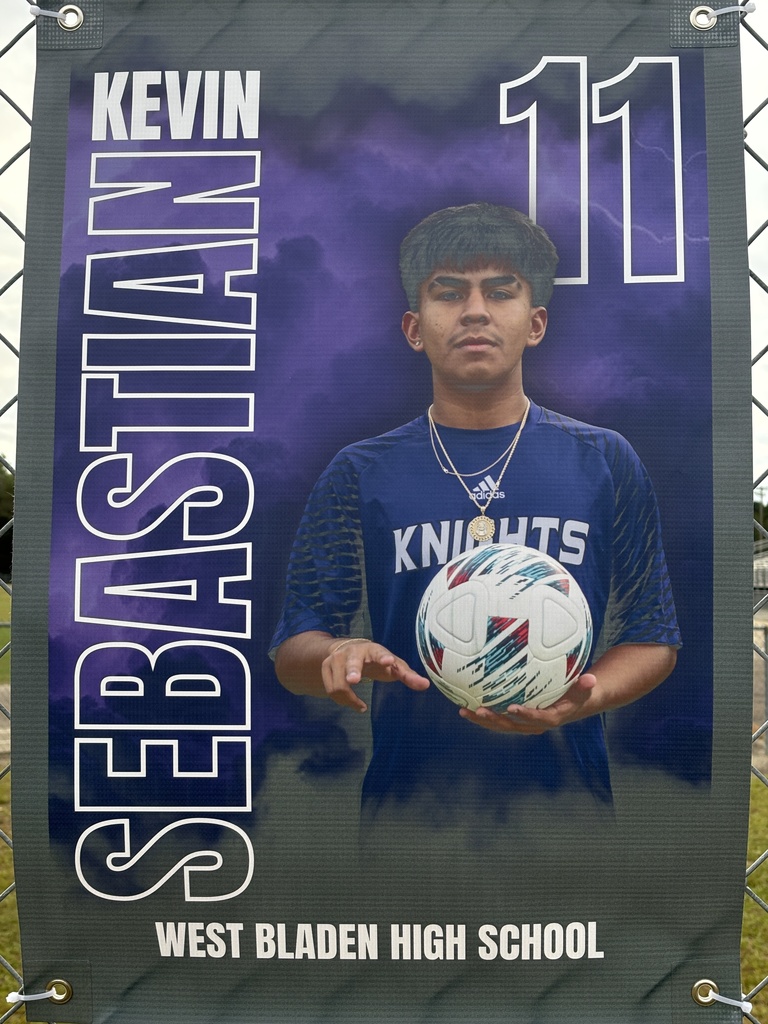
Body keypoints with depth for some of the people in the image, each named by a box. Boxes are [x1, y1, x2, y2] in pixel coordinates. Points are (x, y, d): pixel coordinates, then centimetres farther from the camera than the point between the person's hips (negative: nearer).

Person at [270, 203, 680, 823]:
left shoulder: (605, 463, 0)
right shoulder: (361, 474, -2)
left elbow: (653, 638, 2)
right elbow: (292, 653, -2)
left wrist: (585, 697, -17)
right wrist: (338, 655, -25)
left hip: (568, 795, 1)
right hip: (406, 798, 0)